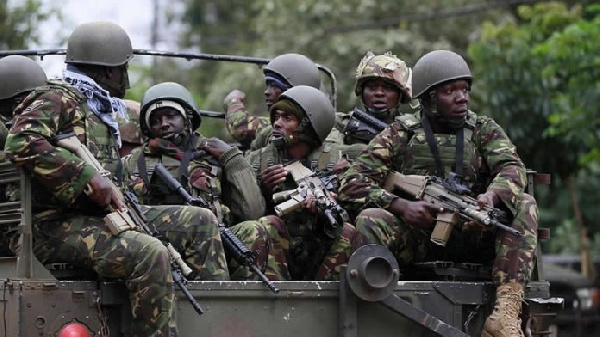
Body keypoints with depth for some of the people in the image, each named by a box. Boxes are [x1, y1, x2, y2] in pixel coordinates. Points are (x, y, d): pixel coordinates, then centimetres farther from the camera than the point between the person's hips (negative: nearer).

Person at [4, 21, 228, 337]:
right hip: (57, 226, -10)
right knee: (149, 253, -33)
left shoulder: (99, 109, 21)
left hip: (98, 216, 10)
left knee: (200, 221, 4)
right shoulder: (57, 99, -7)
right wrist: (89, 177, -26)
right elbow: (21, 143, -24)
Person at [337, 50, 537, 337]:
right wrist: (401, 206, -20)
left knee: (524, 205, -23)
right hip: (415, 236, -1)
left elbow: (512, 168, -8)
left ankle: (506, 311, -40)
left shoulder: (484, 130, 11)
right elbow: (351, 185, -2)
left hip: (472, 236, 1)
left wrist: (491, 196, -33)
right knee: (370, 219, -27)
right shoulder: (400, 134, 7)